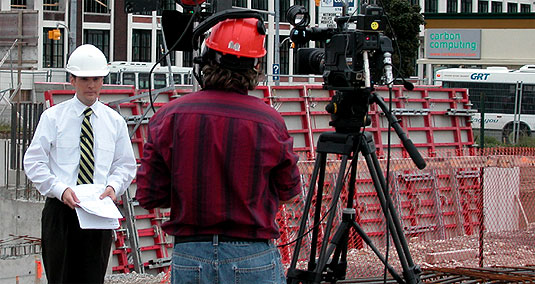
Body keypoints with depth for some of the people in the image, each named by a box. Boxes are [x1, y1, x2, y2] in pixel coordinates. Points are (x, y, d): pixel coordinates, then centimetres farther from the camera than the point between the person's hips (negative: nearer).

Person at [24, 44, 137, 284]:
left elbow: (125, 165, 14)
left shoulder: (115, 121, 11)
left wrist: (113, 186, -8)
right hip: (61, 210, -2)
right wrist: (61, 189, -17)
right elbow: (34, 163, -2)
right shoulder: (53, 117, 3)